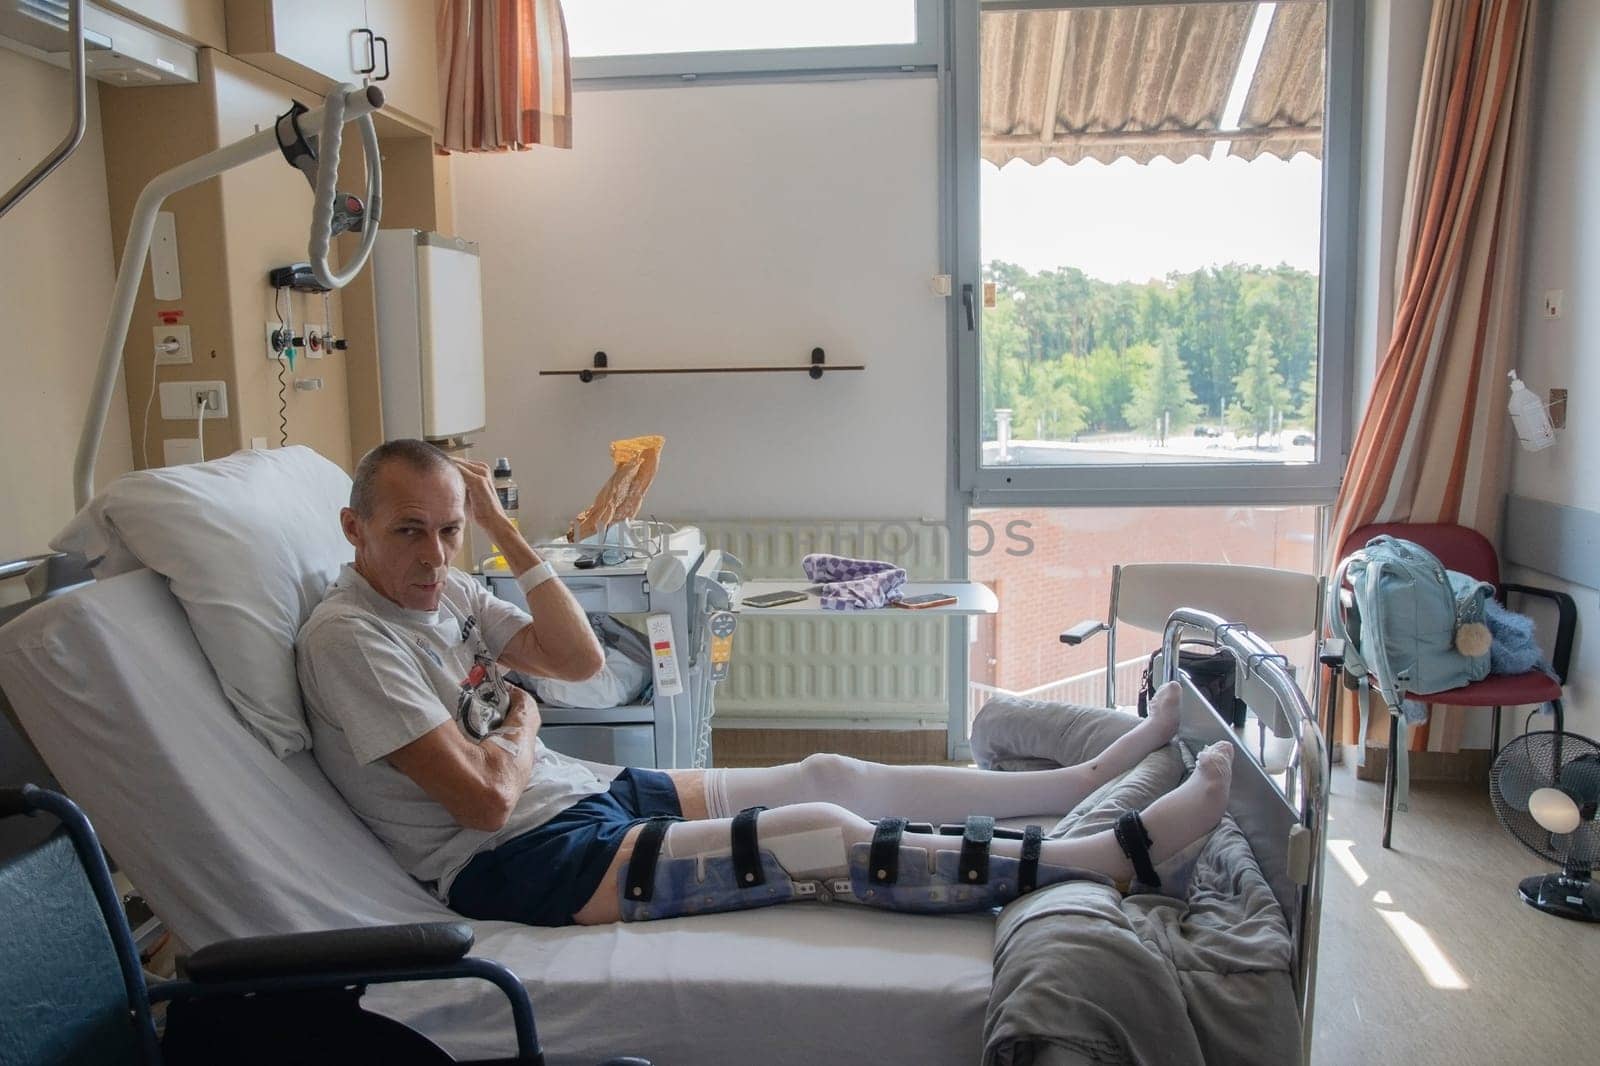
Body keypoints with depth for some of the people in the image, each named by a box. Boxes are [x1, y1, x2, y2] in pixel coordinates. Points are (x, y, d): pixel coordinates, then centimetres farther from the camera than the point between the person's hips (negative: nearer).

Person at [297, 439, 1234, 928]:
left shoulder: (446, 592, 10)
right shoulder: (347, 636, -16)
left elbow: (582, 658, 6)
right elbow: (485, 800, -22)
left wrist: (504, 528, 1)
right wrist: (524, 722, 0)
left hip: (585, 791, 9)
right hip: (518, 865, -9)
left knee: (827, 777, 0)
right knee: (820, 838, -19)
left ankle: (1094, 777, 7)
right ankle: (1124, 849, -16)